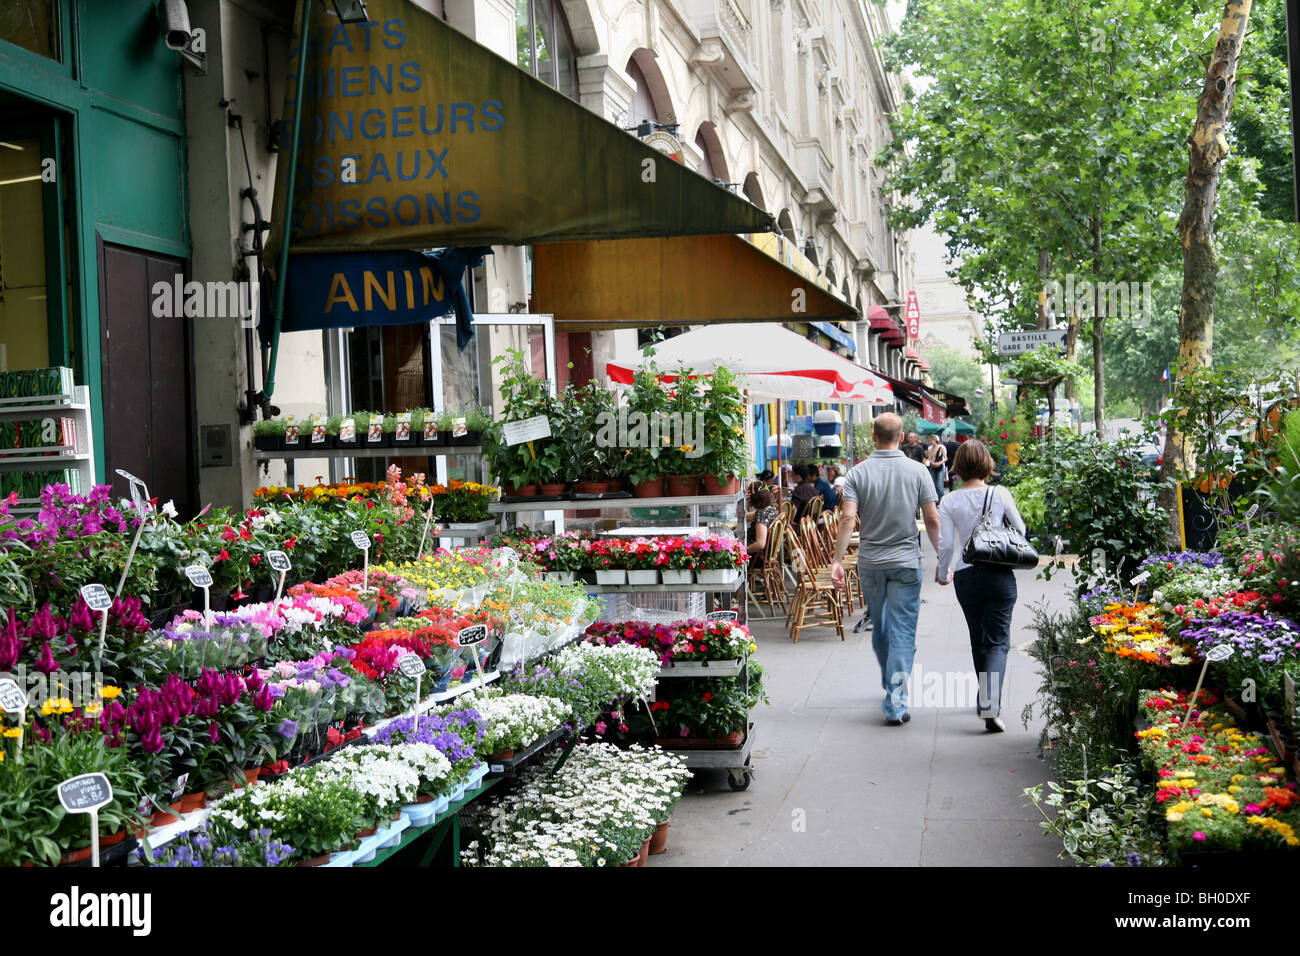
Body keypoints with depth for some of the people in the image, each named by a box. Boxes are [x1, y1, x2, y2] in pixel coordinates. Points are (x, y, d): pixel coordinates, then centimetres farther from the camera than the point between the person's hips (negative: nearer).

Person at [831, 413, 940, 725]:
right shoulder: (917, 471, -4)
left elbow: (847, 519, -12)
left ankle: (890, 684, 38)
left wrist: (837, 560, -9)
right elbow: (932, 519, -5)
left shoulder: (859, 473, -4)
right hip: (906, 562, -2)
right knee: (902, 633, -1)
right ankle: (895, 703, -6)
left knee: (880, 628, 20)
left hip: (870, 563, 2)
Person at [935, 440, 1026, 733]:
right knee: (998, 641, 0)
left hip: (966, 577, 1)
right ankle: (991, 705, -17)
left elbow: (946, 545, -4)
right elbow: (1020, 529, 7)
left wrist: (942, 574, 13)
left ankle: (985, 701, 28)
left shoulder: (950, 502, -5)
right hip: (999, 574, -1)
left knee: (979, 641, 17)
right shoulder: (1000, 494, -5)